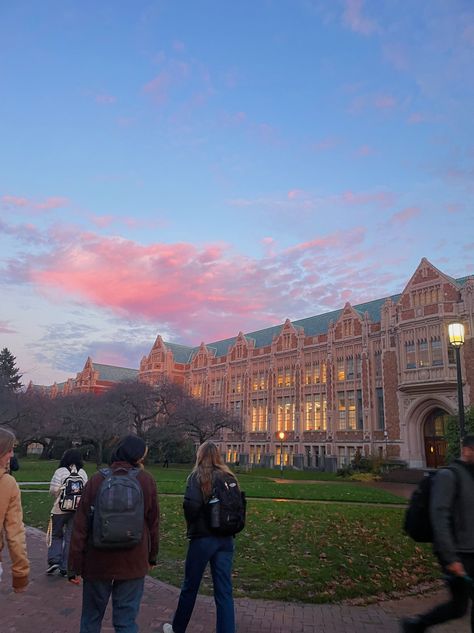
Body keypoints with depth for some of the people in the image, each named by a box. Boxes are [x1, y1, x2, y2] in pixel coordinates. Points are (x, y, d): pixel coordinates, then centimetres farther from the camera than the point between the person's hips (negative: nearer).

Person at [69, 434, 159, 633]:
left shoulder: (97, 479, -10)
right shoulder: (147, 480, -9)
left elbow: (81, 525, -7)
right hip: (133, 563, 0)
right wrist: (152, 556, 14)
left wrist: (76, 564, 3)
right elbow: (153, 523, -1)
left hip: (97, 562, 0)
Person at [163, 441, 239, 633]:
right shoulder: (228, 476, 3)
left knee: (190, 587, 15)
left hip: (202, 538, -3)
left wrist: (191, 524, -3)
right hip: (226, 538, 3)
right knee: (224, 590, 8)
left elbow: (191, 504, -21)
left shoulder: (197, 476, -10)